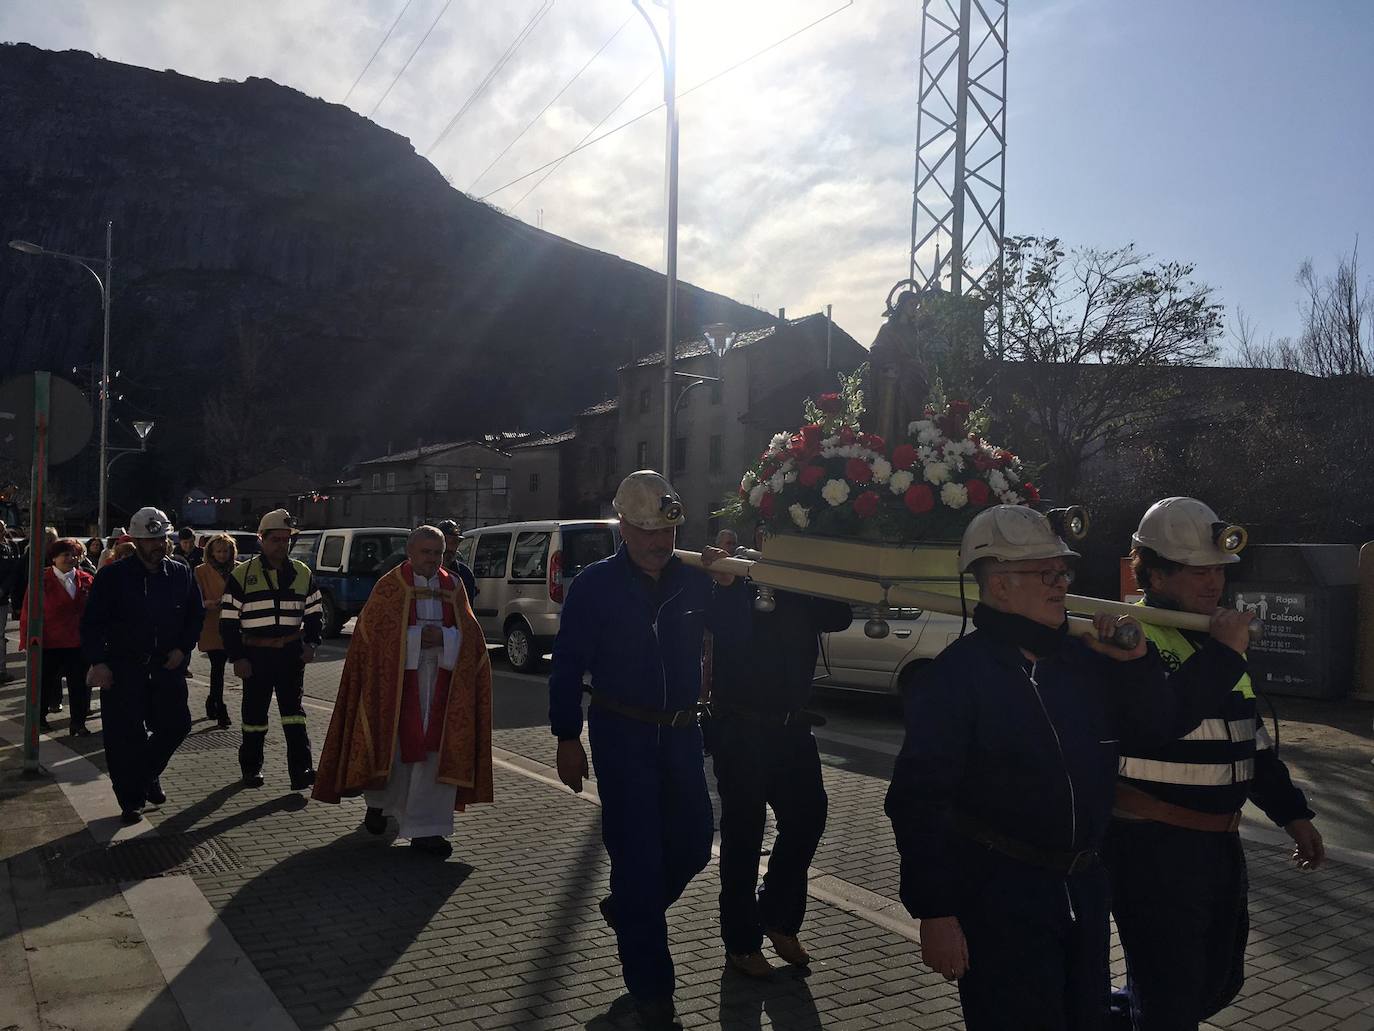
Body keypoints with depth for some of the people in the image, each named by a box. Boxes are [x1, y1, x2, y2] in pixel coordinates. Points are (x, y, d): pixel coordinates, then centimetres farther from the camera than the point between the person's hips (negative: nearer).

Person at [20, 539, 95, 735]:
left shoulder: (86, 580, 1)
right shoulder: (41, 580, -7)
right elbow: (28, 612, -6)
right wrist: (28, 640, -9)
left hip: (78, 643, 2)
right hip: (48, 643, -2)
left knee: (79, 684, 4)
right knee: (45, 682, 16)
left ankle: (78, 723, 14)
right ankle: (39, 717, 36)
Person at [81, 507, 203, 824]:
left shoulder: (181, 574, 4)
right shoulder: (112, 576, -6)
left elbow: (196, 615, 13)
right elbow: (92, 622, -5)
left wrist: (182, 648, 1)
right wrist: (97, 661, -14)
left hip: (167, 666, 3)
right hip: (122, 668, -3)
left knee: (176, 724, 5)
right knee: (125, 735, 0)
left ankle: (148, 774, 32)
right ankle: (130, 800, 14)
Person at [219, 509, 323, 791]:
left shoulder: (302, 573, 8)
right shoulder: (242, 574, -1)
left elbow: (315, 612, 15)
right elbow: (228, 621, -1)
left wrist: (311, 642, -1)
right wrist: (237, 658, -7)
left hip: (291, 653, 2)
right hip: (256, 654, -1)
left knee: (294, 712, -2)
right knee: (254, 713, 9)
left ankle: (301, 770, -2)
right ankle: (251, 767, 25)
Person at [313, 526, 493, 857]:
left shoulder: (453, 588, 8)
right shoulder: (389, 587, -3)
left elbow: (469, 633, 3)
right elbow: (374, 631, -9)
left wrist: (442, 637, -16)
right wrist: (416, 637, -18)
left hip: (440, 680, 3)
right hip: (398, 679, -2)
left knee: (433, 751, -2)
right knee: (394, 744, 7)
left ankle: (425, 829, 4)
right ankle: (378, 801, 38)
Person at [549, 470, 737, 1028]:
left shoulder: (692, 579, 1)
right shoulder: (596, 584, -8)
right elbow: (568, 663, -6)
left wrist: (728, 584, -14)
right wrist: (567, 739, -7)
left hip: (681, 732, 4)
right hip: (622, 734, -4)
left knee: (692, 846, 12)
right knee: (638, 855, 0)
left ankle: (627, 910, 41)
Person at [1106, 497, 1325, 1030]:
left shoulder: (1215, 641, 12)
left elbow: (1252, 740, 19)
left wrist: (1292, 812, 16)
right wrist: (1228, 653, -28)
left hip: (1218, 842, 9)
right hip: (1152, 847, -9)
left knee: (1219, 982, 22)